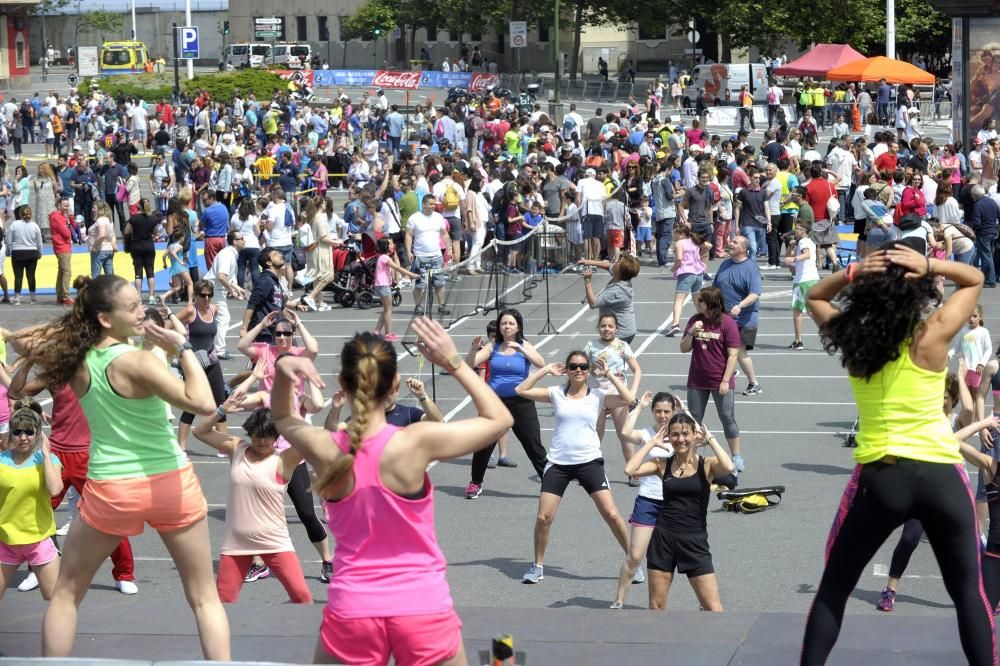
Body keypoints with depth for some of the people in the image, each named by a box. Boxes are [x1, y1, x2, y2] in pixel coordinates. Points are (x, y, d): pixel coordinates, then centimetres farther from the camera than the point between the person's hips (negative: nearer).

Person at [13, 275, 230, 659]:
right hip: (169, 483, -3)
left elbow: (26, 341, 19)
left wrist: (73, 323, 6)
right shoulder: (136, 361, -18)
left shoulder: (76, 360, -3)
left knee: (67, 592, 21)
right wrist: (183, 347, -19)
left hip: (110, 490, 3)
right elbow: (202, 403, -29)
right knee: (204, 598, 10)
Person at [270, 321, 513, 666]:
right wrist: (454, 362, -2)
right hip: (424, 611, -1)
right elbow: (499, 419, -2)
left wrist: (282, 371, -3)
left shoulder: (324, 450, -9)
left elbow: (283, 417, 16)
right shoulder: (414, 443, -16)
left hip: (352, 612, 2)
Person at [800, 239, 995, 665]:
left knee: (833, 588, 13)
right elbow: (975, 279, 8)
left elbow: (816, 297, 18)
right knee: (968, 589, 12)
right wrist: (931, 266, -8)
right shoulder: (933, 336, -8)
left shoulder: (852, 337, -3)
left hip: (879, 478, 1)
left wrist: (852, 272, -1)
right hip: (941, 475, -1)